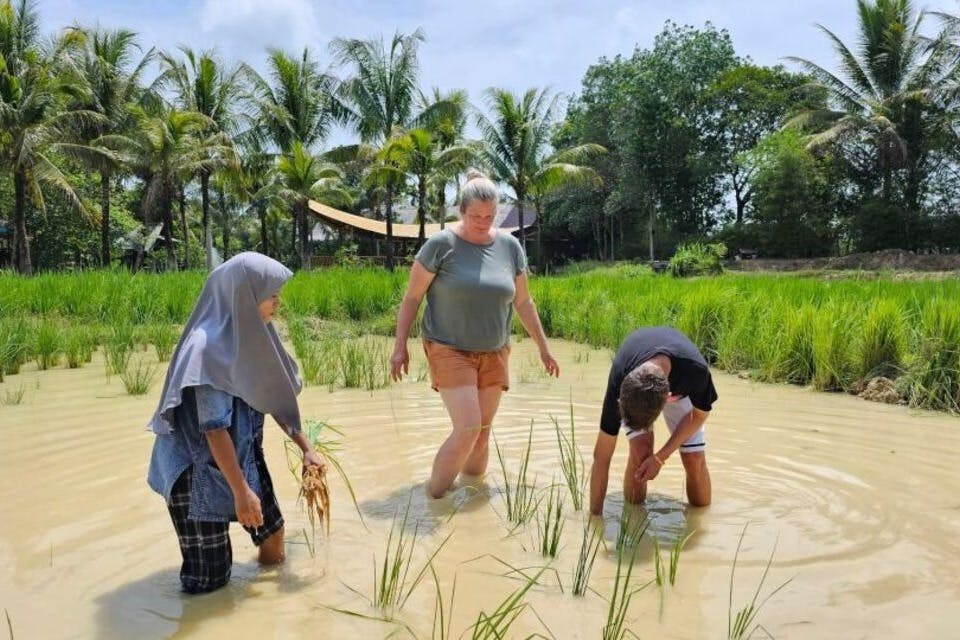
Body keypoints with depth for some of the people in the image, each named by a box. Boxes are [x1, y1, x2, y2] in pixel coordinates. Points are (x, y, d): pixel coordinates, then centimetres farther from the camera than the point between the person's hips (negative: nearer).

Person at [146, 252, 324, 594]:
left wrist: (305, 447, 7)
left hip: (243, 455, 8)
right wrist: (241, 491, -24)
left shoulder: (250, 334, -2)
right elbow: (214, 428, -27)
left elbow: (273, 397, 8)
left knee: (272, 533, 17)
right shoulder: (209, 347, -27)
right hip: (200, 467, -8)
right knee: (209, 578, 2)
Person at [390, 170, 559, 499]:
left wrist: (544, 349, 14)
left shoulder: (510, 246, 3)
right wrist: (400, 346, -6)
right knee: (467, 429, -14)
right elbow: (411, 298, -4)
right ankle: (433, 497, 1)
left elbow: (523, 303, 12)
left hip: (493, 354, 5)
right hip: (449, 351, -4)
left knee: (483, 432, 8)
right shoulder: (441, 245, -10)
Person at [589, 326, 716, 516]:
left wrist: (660, 458, -22)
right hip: (632, 386, -1)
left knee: (694, 458, -13)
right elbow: (602, 456, -33)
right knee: (640, 451, -23)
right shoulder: (619, 380, -41)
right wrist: (595, 514, -29)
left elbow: (700, 414, -17)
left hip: (679, 389, 1)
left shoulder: (696, 370, -42)